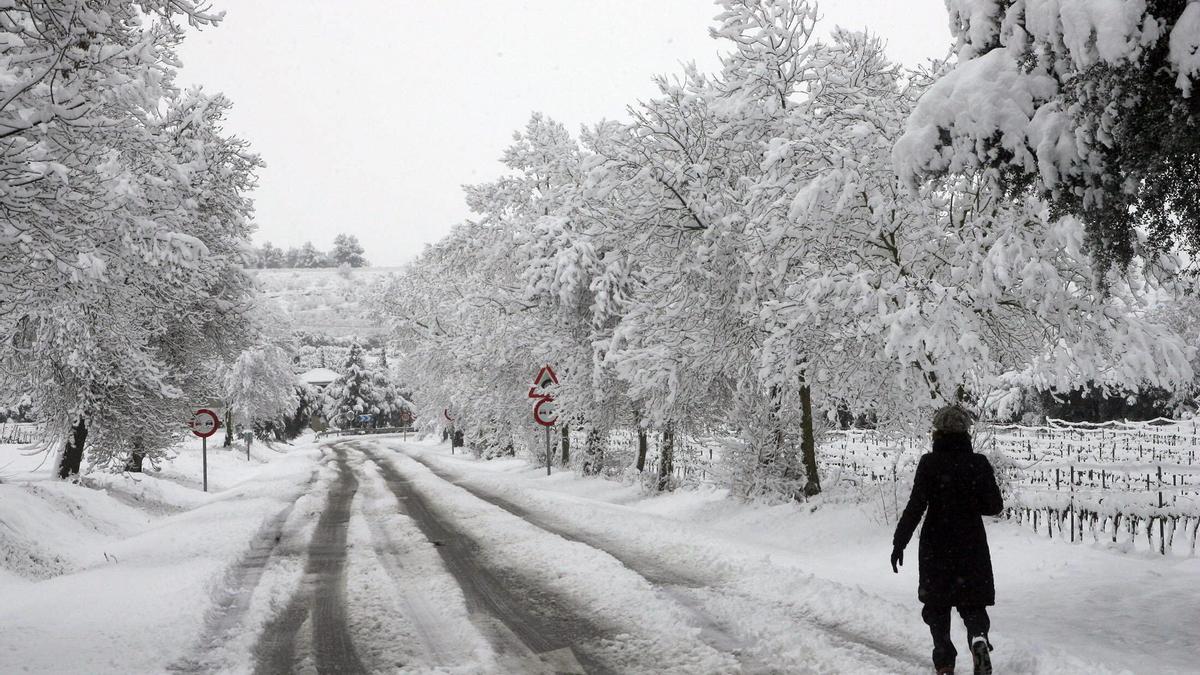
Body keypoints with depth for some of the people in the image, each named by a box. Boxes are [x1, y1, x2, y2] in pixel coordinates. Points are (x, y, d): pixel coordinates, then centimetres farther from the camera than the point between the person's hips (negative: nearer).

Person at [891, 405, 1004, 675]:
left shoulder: (929, 463, -11)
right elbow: (995, 506, 1)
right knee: (973, 603, 12)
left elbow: (916, 506, -14)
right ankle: (979, 637, -17)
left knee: (937, 605, 13)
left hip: (936, 545, -2)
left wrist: (899, 542, -9)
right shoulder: (979, 463, -3)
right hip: (972, 546, 2)